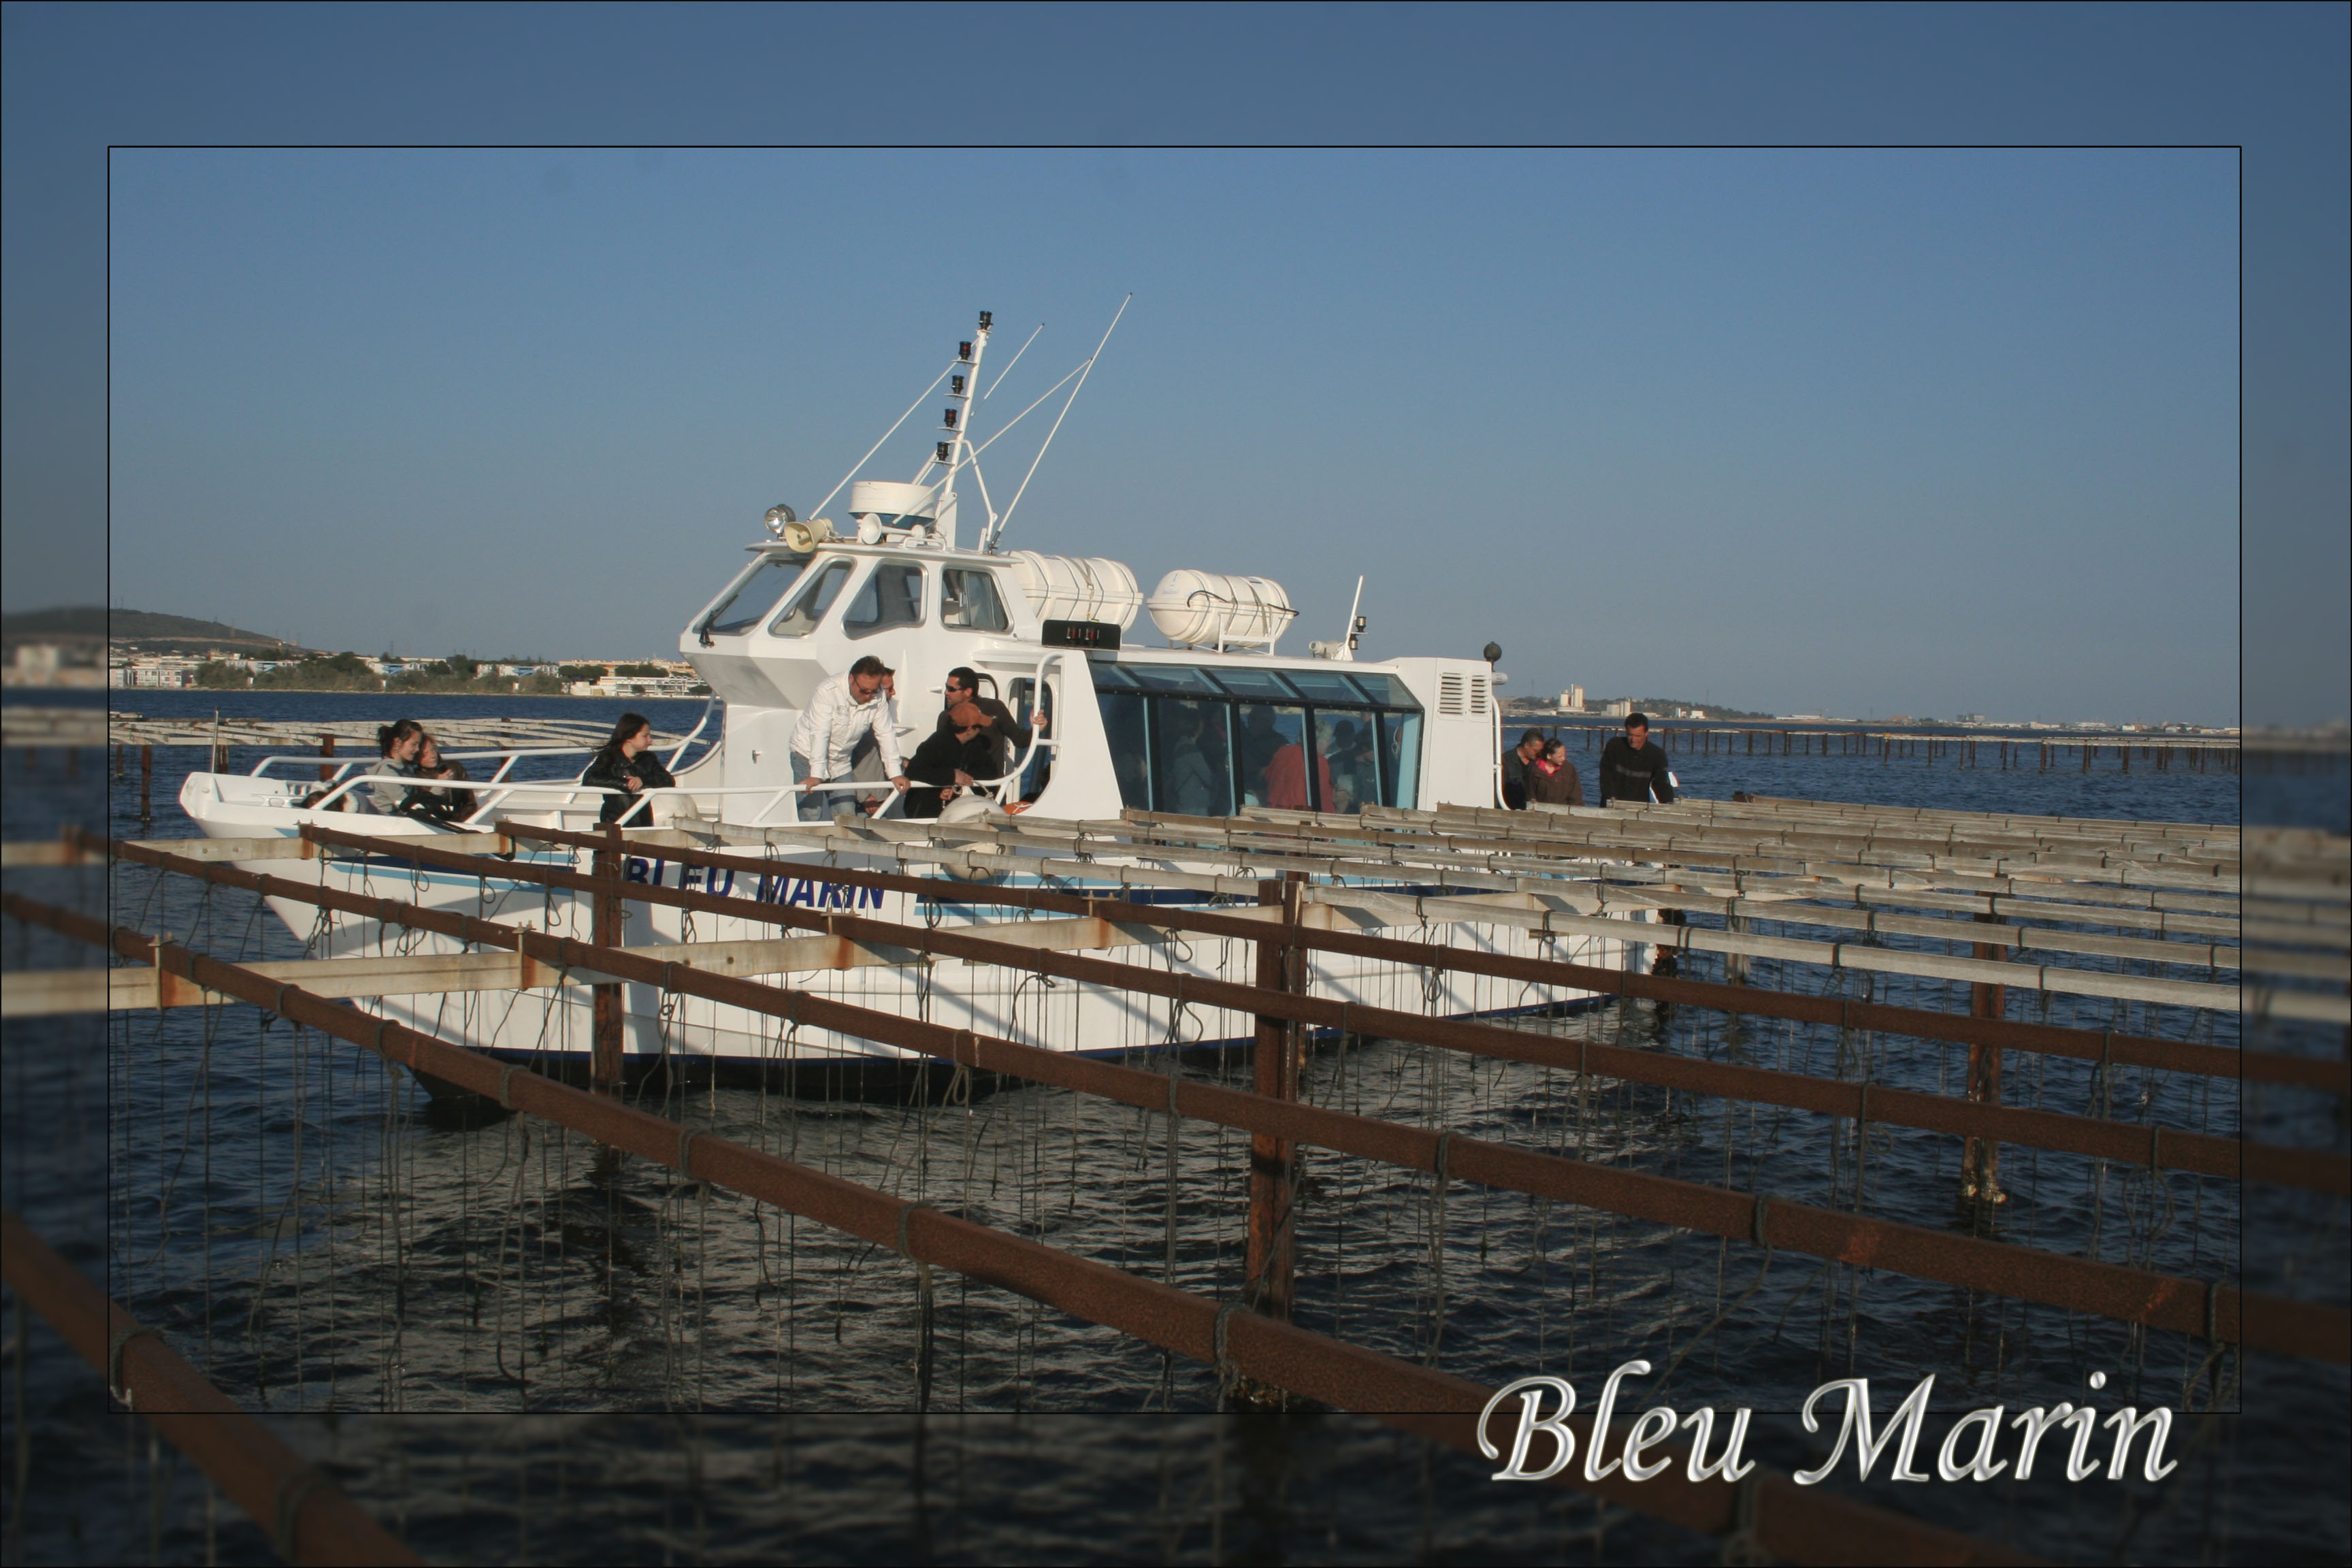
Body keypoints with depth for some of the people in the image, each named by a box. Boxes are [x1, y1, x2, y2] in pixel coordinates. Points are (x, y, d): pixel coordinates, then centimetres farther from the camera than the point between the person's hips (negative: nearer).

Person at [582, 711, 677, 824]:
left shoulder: (648, 759, 12)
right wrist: (624, 784, -18)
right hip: (614, 823, -3)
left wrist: (643, 781, -16)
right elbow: (589, 779, -14)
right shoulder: (608, 757, 2)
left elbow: (670, 781, 0)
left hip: (643, 823, 3)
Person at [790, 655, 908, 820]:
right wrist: (816, 775, -37)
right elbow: (819, 735, -30)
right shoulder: (827, 692, -25)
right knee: (814, 817, -12)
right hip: (809, 756, -5)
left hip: (841, 764, 5)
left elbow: (886, 735, -6)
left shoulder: (878, 699, -10)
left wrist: (895, 774, -11)